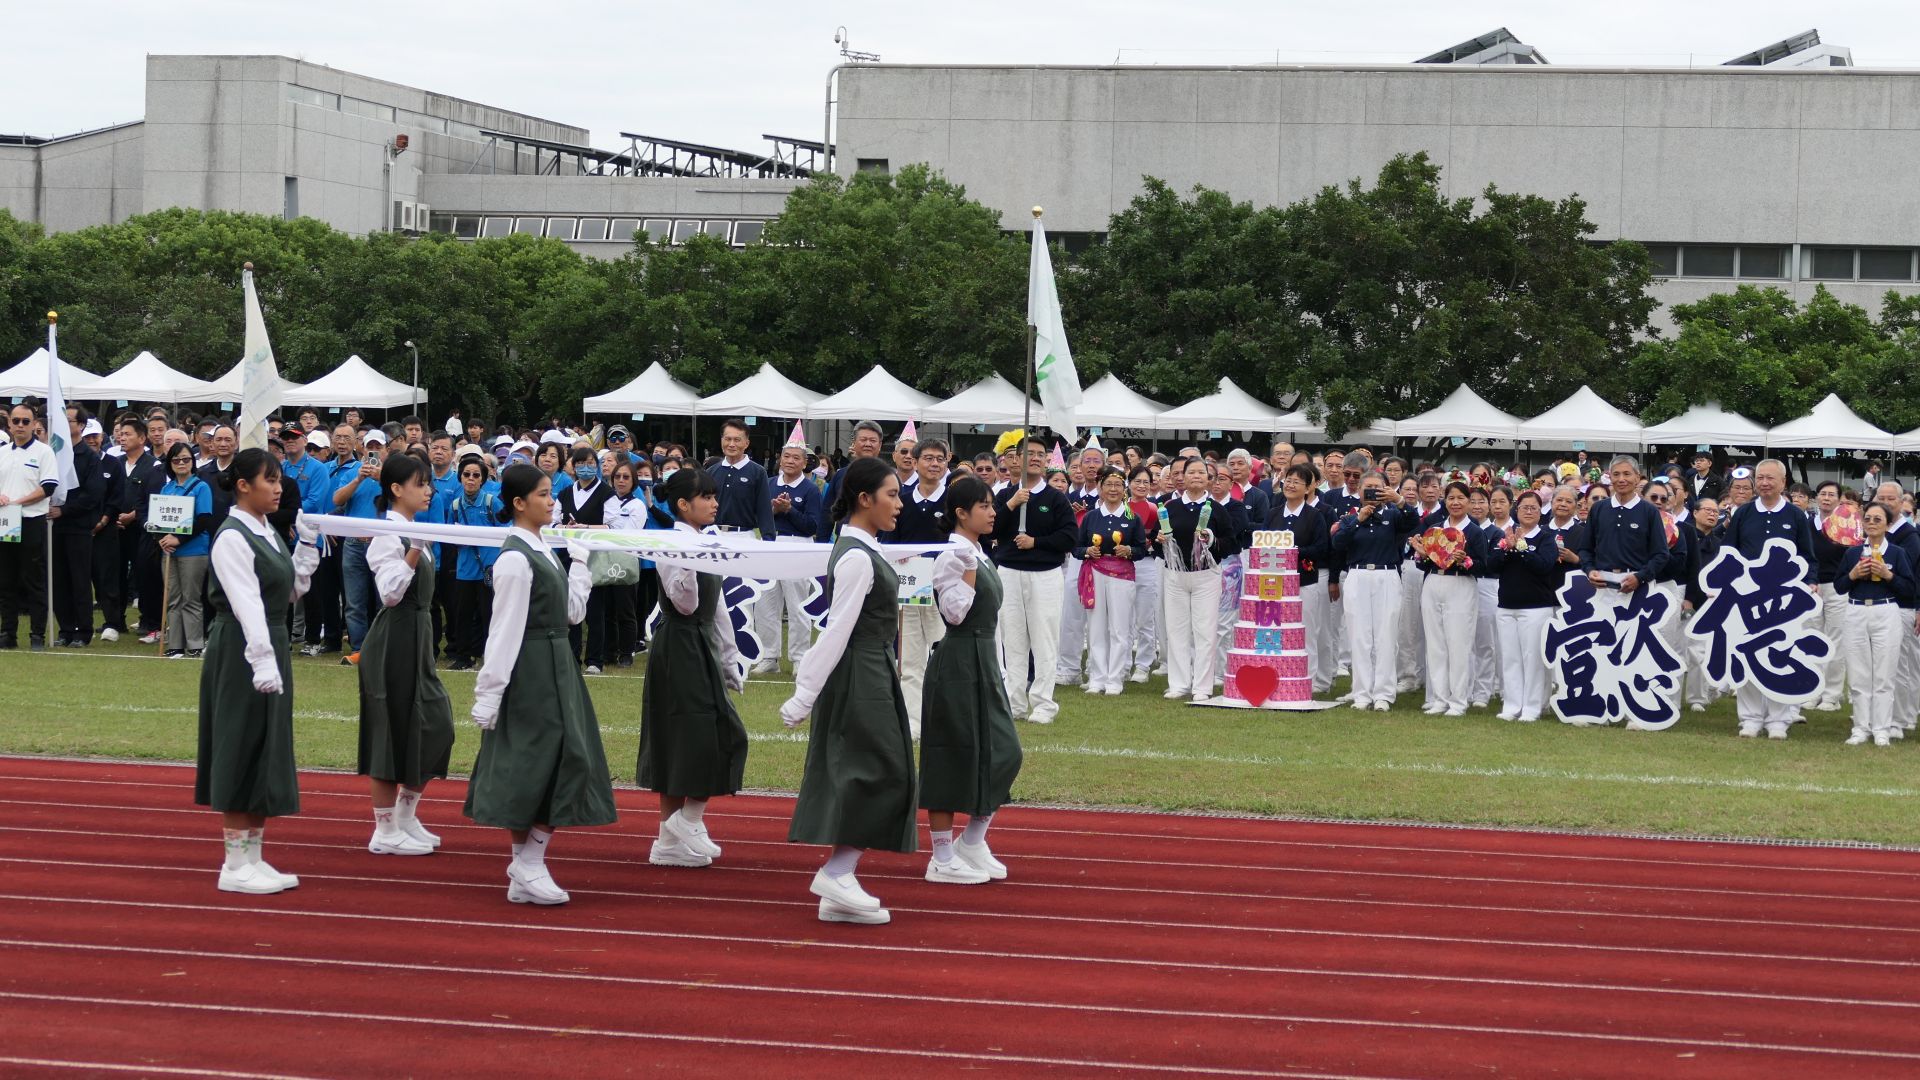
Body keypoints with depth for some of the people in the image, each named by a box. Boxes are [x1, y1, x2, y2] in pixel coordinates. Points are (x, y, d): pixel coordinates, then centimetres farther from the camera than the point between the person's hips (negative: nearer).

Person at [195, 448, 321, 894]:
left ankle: (254, 857, 20)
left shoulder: (267, 534, 12)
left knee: (267, 754, 12)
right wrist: (262, 660, -31)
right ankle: (236, 865, 3)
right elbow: (247, 604, -24)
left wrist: (308, 544, 8)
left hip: (273, 647, 9)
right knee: (242, 753, -3)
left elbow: (292, 589, 17)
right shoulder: (232, 538, -15)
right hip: (240, 653, -9)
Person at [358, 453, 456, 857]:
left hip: (417, 639, 9)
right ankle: (385, 831, 5)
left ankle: (405, 816, 20)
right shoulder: (388, 534, -14)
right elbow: (391, 592, -24)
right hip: (393, 641, -9)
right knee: (393, 730, -3)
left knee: (435, 725, 8)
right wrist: (415, 551, -32)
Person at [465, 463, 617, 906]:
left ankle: (528, 866, 15)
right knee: (532, 764, -4)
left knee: (559, 763, 10)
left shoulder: (542, 551, 12)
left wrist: (580, 561, 16)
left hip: (555, 667, 10)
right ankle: (526, 872, 5)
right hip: (529, 669, -10)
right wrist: (489, 692, -18)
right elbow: (504, 631, -19)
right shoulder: (515, 559, -16)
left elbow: (572, 611, 14)